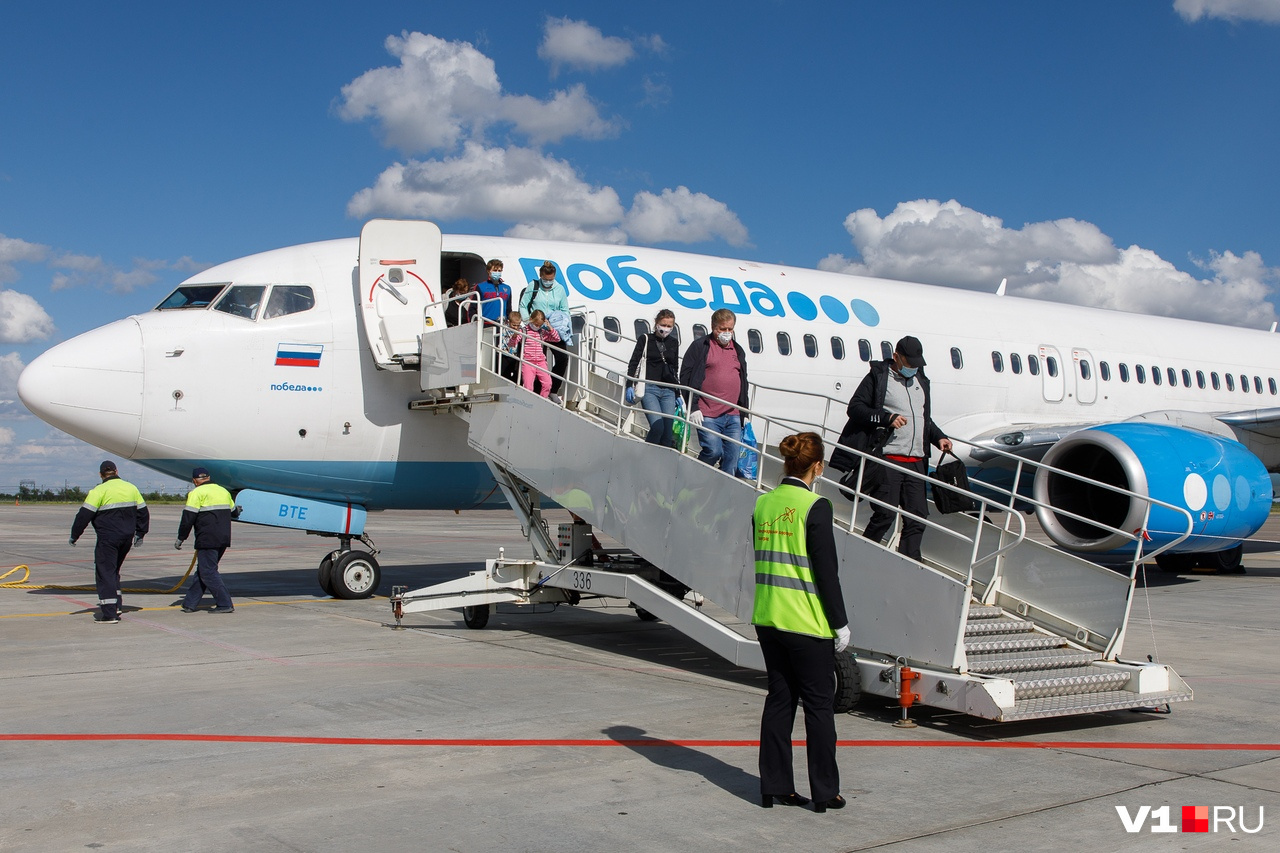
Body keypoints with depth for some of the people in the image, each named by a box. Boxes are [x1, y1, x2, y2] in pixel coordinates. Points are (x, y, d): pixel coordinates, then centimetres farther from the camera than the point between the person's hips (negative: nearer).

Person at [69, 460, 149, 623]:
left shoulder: (100, 490, -9)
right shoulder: (131, 488, 10)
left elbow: (84, 515, -11)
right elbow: (143, 512, 15)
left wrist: (74, 536, -1)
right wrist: (140, 534, 24)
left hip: (108, 539, -6)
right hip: (127, 539, 6)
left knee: (105, 573, -2)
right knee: (113, 571, 20)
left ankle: (109, 613, -6)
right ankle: (117, 606, 17)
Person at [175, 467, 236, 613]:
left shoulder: (197, 493, -6)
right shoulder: (224, 491, 16)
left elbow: (188, 518, -9)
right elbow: (232, 511, 25)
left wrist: (180, 538, -1)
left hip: (207, 539, -8)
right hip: (224, 539, 8)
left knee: (208, 572, -3)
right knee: (202, 570, 15)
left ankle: (225, 604, -8)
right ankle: (190, 603, 19)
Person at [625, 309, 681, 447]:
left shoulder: (674, 343, 17)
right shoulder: (645, 339, 6)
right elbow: (634, 363, 3)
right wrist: (630, 386, -10)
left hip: (668, 391, 4)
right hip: (649, 389, -4)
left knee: (668, 432, -3)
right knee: (658, 427, -22)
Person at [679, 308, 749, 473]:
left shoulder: (738, 351, 19)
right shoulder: (700, 346, 1)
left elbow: (743, 383, 26)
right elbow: (686, 377, -3)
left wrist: (744, 413, 20)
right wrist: (692, 408, -10)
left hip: (733, 416, 6)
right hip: (707, 415, -5)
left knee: (732, 456, 1)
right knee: (713, 451, -14)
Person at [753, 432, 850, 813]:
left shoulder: (763, 504, 5)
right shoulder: (815, 507, -14)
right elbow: (826, 571, -14)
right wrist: (841, 623, -6)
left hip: (767, 618, 6)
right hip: (806, 623, -6)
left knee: (779, 699, 14)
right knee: (819, 704, 6)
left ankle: (774, 786, 18)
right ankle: (825, 792, 14)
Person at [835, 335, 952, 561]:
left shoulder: (921, 381, 23)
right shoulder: (878, 377, 3)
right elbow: (855, 408, -5)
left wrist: (938, 437, 15)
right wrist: (887, 418, -15)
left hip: (916, 462, 6)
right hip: (887, 459, -6)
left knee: (917, 517, 0)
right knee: (885, 514, -9)